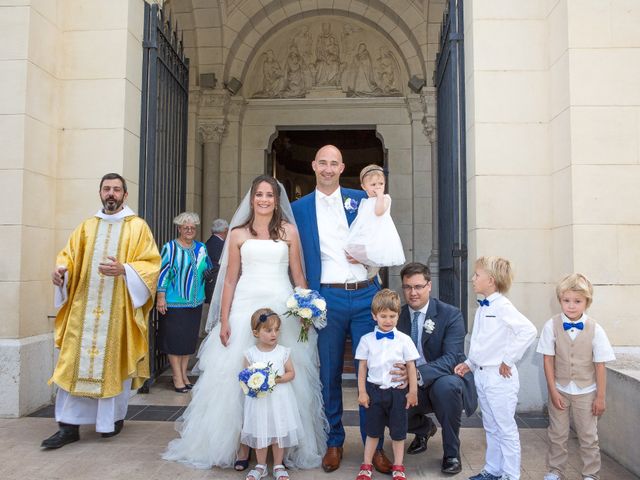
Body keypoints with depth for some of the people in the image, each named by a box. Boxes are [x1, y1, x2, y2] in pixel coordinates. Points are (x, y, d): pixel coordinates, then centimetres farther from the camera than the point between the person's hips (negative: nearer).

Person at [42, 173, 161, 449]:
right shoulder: (87, 227, 15)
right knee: (74, 362, -1)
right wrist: (61, 270, -6)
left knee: (116, 361, 4)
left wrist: (124, 269, -21)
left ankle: (114, 418, 22)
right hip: (84, 308, 3)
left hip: (119, 309, -3)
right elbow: (69, 255, 16)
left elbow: (151, 264, -4)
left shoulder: (137, 227, 3)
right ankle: (69, 426, 6)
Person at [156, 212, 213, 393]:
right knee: (174, 339, 0)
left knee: (189, 339, 11)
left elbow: (208, 270, 21)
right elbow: (163, 273, -9)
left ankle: (184, 375, 22)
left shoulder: (201, 248, 10)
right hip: (174, 303, -5)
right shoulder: (170, 247, -5)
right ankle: (177, 378, 9)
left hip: (195, 302, 5)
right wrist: (160, 297, -13)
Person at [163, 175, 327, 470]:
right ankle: (240, 447, 12)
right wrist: (223, 321, 1)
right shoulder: (238, 234, 10)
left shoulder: (289, 231, 8)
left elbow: (299, 277, 7)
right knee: (239, 377, 1)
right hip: (245, 307, 1)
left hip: (282, 308, -1)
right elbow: (230, 280, 8)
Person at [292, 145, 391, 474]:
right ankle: (334, 442, 25)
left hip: (366, 295, 0)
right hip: (328, 298, 0)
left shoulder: (361, 199, 9)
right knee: (329, 374, 8)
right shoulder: (299, 208, 8)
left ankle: (375, 445, 18)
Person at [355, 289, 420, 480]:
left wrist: (412, 392, -1)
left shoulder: (404, 340, -5)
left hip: (398, 391, 0)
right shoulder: (367, 340, -3)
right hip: (374, 390, 1)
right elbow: (362, 367, 1)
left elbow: (411, 366, -1)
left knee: (398, 431, 11)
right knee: (373, 430, 12)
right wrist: (362, 392, -1)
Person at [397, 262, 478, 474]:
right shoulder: (397, 316, 0)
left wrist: (419, 374, -41)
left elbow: (452, 358, -24)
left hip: (447, 380, -4)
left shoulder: (451, 314, -13)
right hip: (413, 387, 4)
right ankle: (425, 427, 16)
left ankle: (451, 452, -11)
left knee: (446, 385, -37)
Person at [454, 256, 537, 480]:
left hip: (499, 377, -9)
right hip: (482, 375, 9)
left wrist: (508, 360, -21)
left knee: (506, 429, 3)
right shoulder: (483, 308, 11)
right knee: (491, 428, 19)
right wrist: (469, 363, 10)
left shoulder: (502, 306, -16)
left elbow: (528, 330, -27)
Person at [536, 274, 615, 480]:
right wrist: (553, 391, -8)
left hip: (586, 392, 0)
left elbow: (600, 365, -7)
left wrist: (601, 397, -4)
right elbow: (548, 360, -8)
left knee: (588, 436, 12)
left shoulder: (595, 329, -13)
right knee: (557, 434, 14)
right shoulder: (551, 326, -14)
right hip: (560, 390, 1)